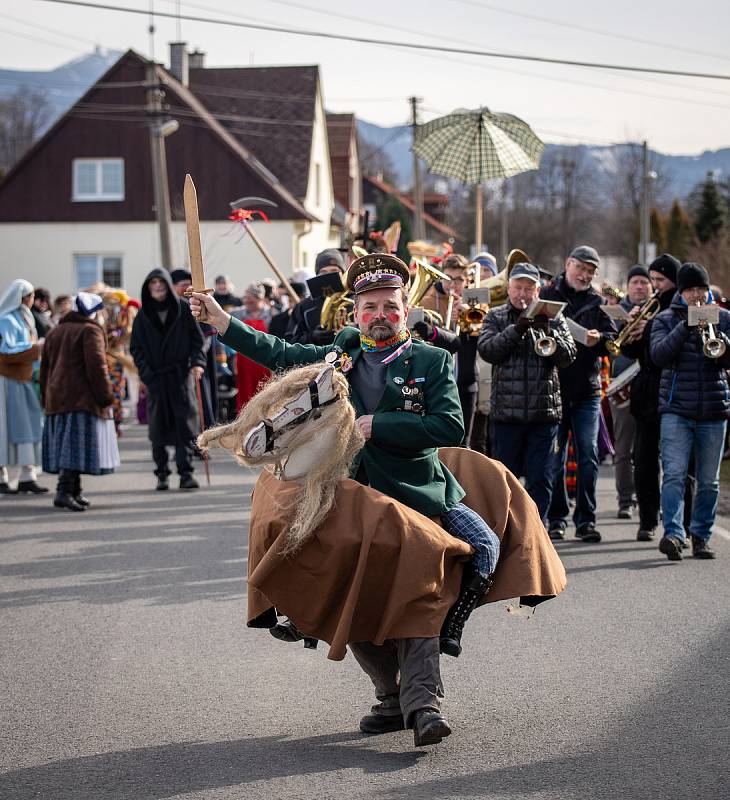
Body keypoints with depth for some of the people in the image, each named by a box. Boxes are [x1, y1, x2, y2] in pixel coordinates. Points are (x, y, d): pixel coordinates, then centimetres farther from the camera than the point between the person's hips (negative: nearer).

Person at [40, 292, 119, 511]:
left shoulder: (54, 333, 18)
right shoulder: (90, 331, -5)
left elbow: (45, 368, 20)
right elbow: (97, 365, -14)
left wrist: (47, 399, 24)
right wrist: (106, 397, -10)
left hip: (56, 399, 8)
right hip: (82, 398, -8)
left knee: (65, 445, 12)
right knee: (77, 445, -11)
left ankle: (75, 492, 17)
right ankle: (64, 491, -22)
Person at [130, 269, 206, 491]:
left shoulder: (183, 309, 4)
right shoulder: (143, 316, 7)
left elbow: (197, 337, 4)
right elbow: (136, 347, 7)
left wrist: (197, 362, -10)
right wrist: (145, 372, -6)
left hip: (181, 374, -1)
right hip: (155, 377, 1)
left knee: (185, 421, -6)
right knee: (158, 425, 1)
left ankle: (186, 472, -5)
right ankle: (162, 474, 7)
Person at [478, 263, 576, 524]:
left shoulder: (553, 318, 8)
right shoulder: (496, 317, 8)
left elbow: (568, 357, -2)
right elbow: (487, 350, -8)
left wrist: (548, 332, -18)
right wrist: (517, 329, -19)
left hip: (544, 412, 0)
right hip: (506, 411, 0)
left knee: (540, 480, 0)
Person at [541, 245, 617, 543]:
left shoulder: (597, 301, 10)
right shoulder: (547, 295, 4)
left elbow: (614, 339, 2)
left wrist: (599, 339, -19)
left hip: (587, 390, 1)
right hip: (553, 386, -1)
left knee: (588, 455, -3)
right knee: (555, 457, 3)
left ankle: (586, 519, 1)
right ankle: (556, 518, 11)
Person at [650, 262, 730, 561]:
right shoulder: (665, 319, 6)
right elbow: (658, 355, -11)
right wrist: (686, 327, -20)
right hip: (676, 409, -2)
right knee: (674, 474, -15)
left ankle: (701, 536, 15)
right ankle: (673, 534, -23)